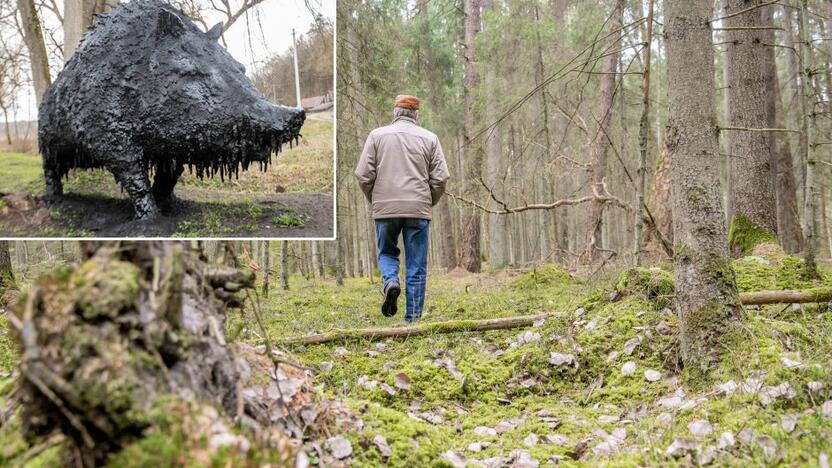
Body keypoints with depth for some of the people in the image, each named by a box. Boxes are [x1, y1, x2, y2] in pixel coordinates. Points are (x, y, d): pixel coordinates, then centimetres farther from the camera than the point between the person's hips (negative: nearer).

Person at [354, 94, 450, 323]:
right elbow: (440, 178, 1)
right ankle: (412, 319, 3)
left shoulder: (377, 135, 5)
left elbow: (363, 175, 0)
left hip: (385, 208, 0)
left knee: (387, 252, 20)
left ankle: (390, 282, -9)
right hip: (419, 210, 0)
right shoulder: (429, 138, 6)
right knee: (416, 266, 5)